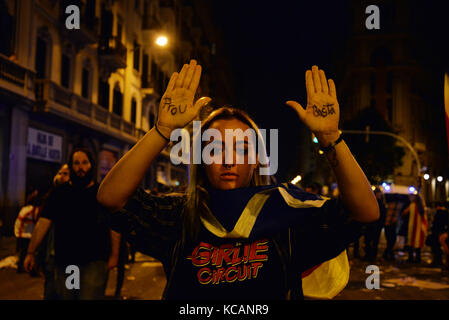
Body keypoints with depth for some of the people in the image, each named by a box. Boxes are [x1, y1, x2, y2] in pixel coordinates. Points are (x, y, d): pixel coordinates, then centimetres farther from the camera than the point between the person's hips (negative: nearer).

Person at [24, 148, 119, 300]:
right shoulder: (59, 193, 7)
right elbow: (43, 223, 5)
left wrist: (114, 255, -2)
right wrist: (31, 252, 1)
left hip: (94, 262, -2)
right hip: (64, 262, 3)